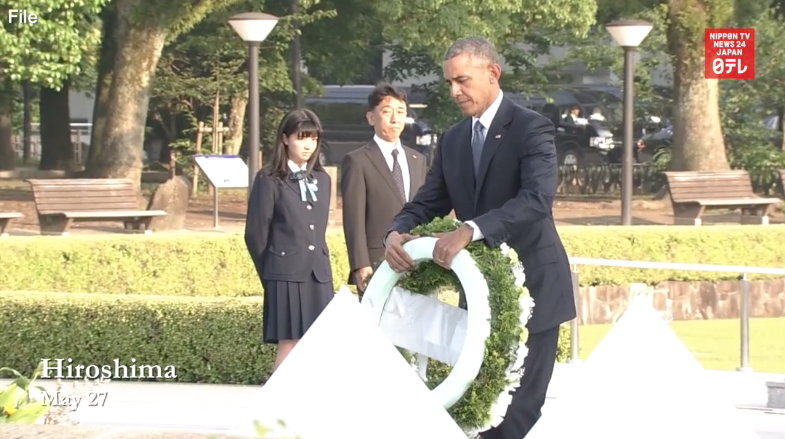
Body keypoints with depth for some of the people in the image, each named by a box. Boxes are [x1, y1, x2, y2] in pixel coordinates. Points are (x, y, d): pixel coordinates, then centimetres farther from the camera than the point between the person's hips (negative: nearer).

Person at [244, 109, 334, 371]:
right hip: (287, 275, -5)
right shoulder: (269, 180, -3)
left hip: (319, 275, 5)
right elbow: (255, 233, -2)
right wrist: (269, 274, 3)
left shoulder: (322, 180, 15)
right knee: (290, 346, -8)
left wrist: (320, 264, 15)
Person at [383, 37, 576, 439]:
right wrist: (397, 232, -15)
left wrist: (471, 231, -37)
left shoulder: (531, 128, -11)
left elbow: (537, 198, -25)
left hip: (530, 289, -7)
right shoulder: (452, 140, 12)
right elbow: (428, 202, 9)